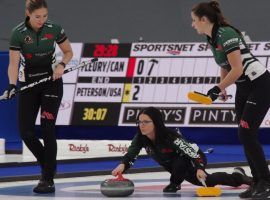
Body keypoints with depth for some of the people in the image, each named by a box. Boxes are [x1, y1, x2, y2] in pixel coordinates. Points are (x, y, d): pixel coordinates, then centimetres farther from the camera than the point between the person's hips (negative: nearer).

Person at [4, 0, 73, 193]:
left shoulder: (55, 29, -9)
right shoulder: (18, 33, -13)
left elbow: (68, 52, 5)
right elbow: (13, 63, -16)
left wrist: (61, 65, -15)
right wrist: (12, 85, -32)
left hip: (51, 82, -1)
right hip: (28, 84, 1)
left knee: (47, 127, -11)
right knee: (26, 130, -4)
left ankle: (48, 179, -8)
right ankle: (48, 165, 22)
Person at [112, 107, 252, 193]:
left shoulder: (170, 136, -41)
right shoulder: (140, 138, -25)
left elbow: (193, 153, -42)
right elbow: (131, 155, -34)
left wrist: (199, 169, -59)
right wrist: (122, 166, -56)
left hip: (194, 160, -6)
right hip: (173, 165, 6)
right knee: (207, 182, 22)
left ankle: (175, 183, -9)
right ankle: (238, 177, 45)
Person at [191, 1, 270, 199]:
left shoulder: (226, 34, -21)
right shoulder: (212, 38, 7)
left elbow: (237, 68, -24)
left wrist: (218, 88, -19)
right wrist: (222, 89, 10)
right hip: (244, 88, 10)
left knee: (246, 133, -12)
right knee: (245, 135, 6)